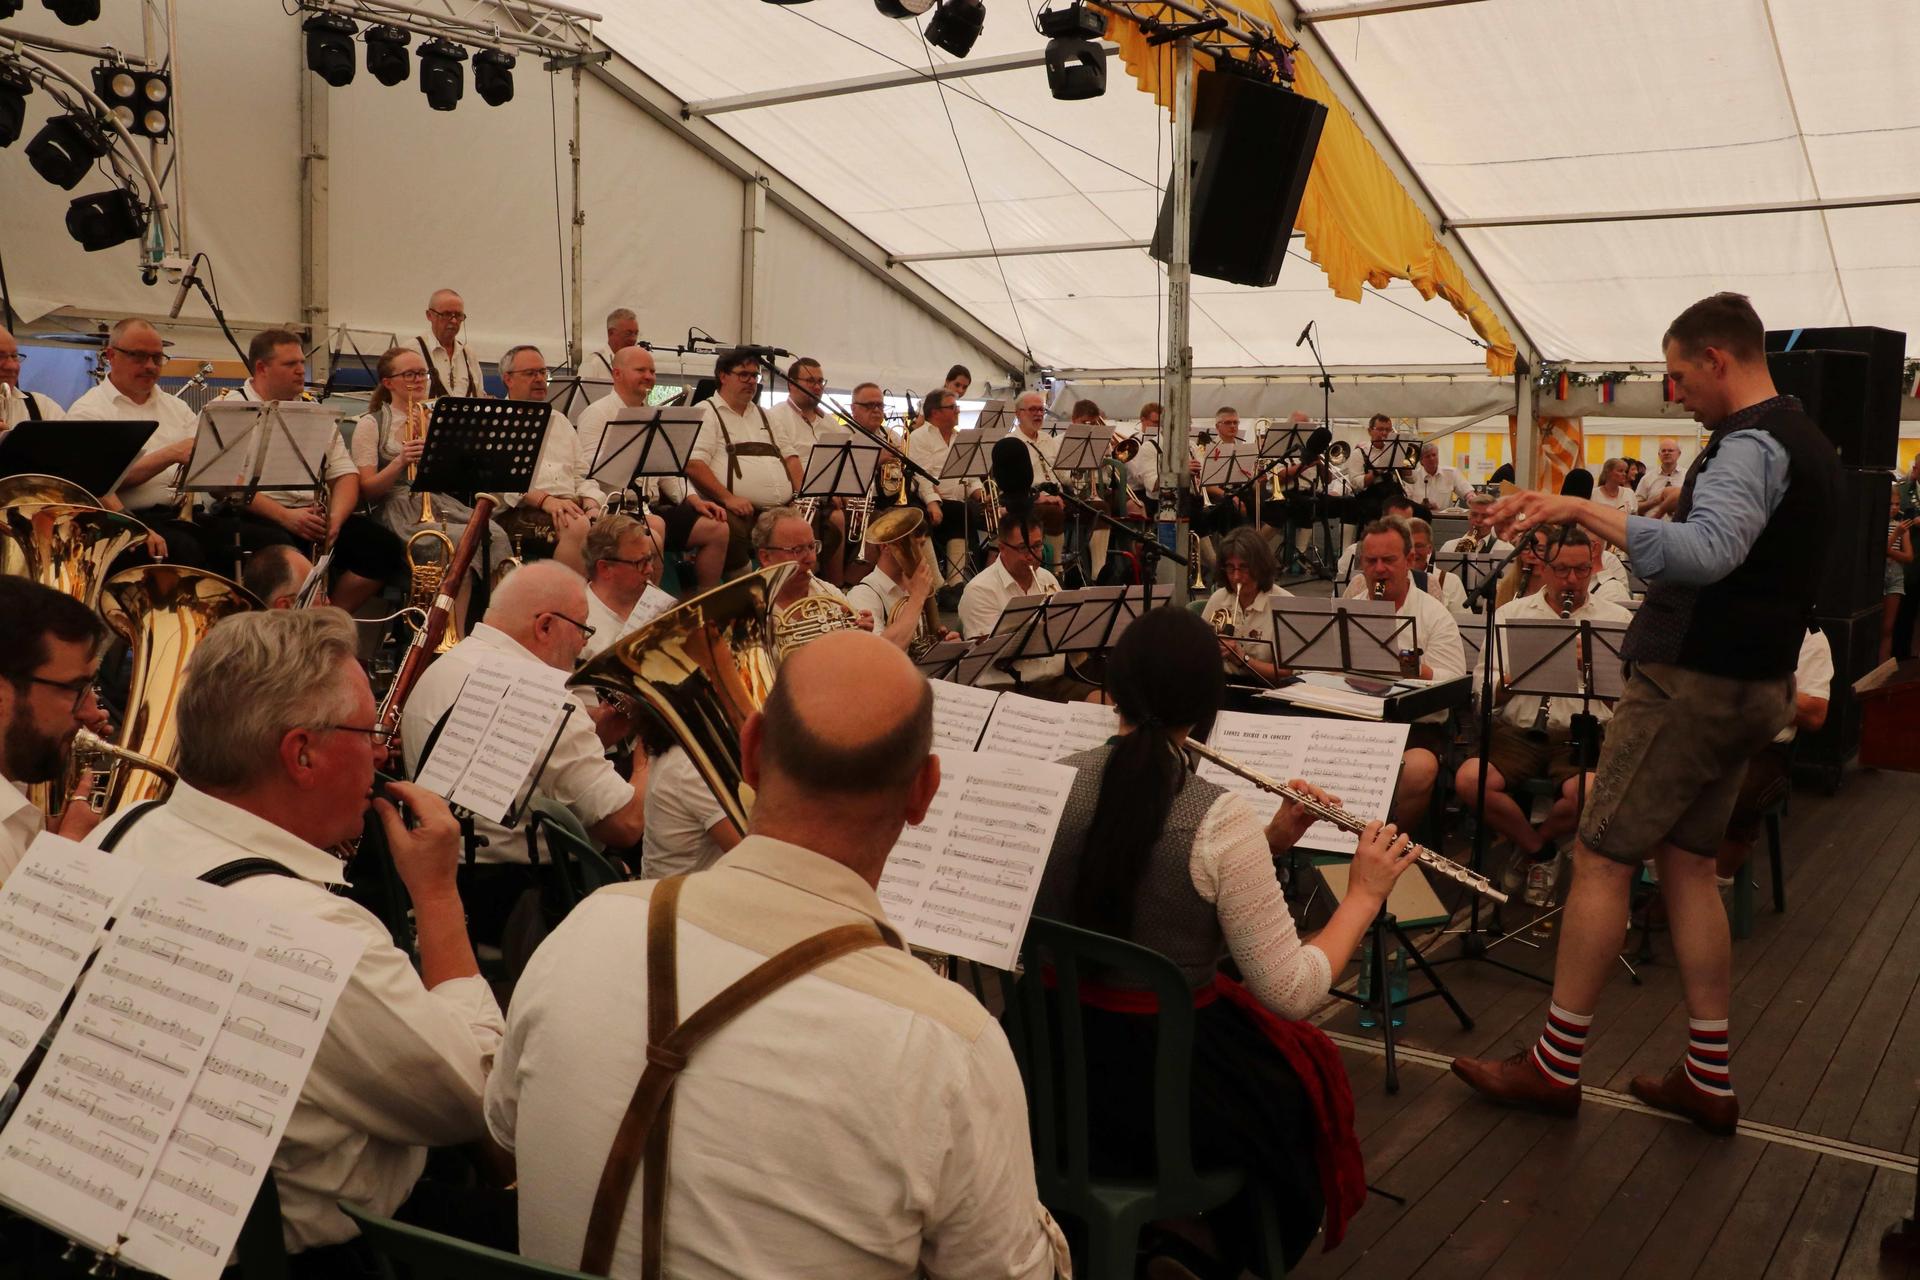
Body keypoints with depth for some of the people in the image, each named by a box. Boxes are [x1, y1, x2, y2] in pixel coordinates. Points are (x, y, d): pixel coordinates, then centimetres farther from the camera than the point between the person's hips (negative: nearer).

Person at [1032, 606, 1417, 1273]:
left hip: (1050, 1061, 5)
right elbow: (1290, 992, -18)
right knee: (1303, 1062, 29)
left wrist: (1270, 842, 4)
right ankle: (1245, 1250, 49)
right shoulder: (1221, 817, -23)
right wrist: (1364, 894, -4)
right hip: (1164, 1081, -5)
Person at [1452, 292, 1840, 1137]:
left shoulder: (1750, 444, -17)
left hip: (1694, 681, -10)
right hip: (1752, 682, 10)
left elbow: (1707, 553, -36)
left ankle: (1555, 1067, 5)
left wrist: (1585, 513, -41)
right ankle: (1708, 1080, 18)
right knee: (1686, 864, 14)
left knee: (1601, 859, -3)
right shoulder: (1807, 443, 15)